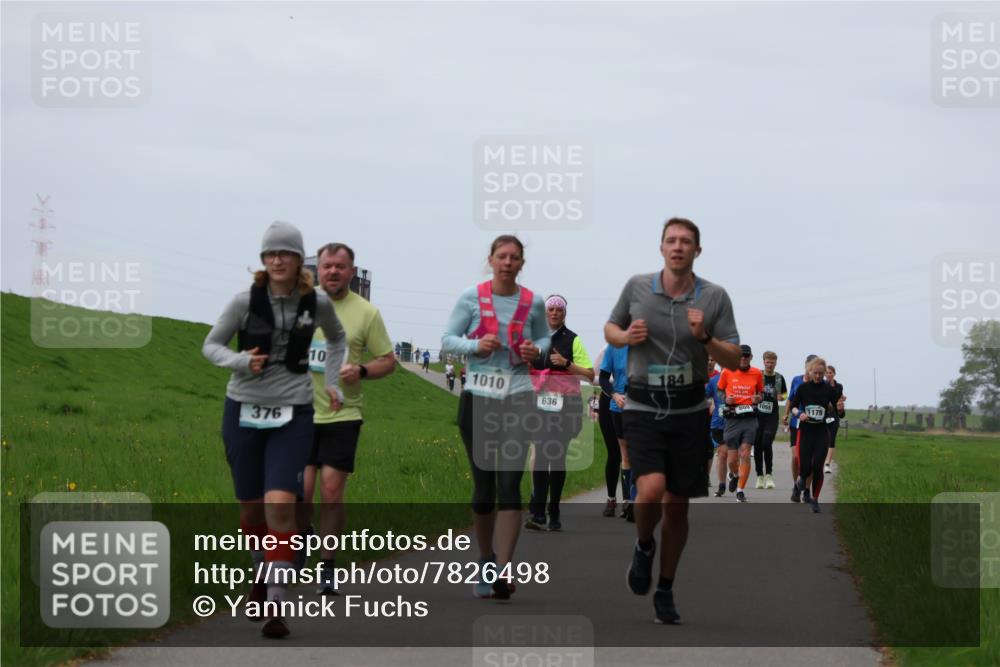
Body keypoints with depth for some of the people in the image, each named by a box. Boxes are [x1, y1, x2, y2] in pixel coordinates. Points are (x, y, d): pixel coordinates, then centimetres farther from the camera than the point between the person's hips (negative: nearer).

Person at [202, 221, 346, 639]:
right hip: (244, 411, 1)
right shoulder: (246, 301, -7)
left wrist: (332, 382, 9)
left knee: (280, 505, -17)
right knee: (251, 507, 10)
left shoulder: (317, 303, -1)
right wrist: (241, 362, -16)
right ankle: (263, 575, 39)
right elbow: (211, 345, 4)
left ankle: (275, 604, -15)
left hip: (292, 415, -1)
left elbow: (336, 339, 21)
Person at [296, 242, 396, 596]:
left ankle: (326, 567, 9)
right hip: (301, 412, 1)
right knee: (300, 489, -4)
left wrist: (361, 371, -13)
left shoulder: (366, 312, 1)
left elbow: (388, 361, 5)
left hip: (342, 415, -1)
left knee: (332, 492, -3)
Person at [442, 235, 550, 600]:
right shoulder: (472, 297, 0)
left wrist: (537, 349, -5)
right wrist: (475, 345, -16)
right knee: (483, 486, 6)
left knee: (510, 483, -12)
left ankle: (502, 571, -17)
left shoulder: (533, 303, 3)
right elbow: (448, 339, 3)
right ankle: (486, 561, 25)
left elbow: (544, 337, 18)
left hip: (518, 396, 0)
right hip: (477, 396, 0)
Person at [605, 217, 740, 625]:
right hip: (643, 409, -1)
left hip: (689, 411, 1)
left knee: (677, 505, 5)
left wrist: (704, 337, -19)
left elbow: (733, 360, 0)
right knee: (651, 489, -22)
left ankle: (665, 591, 22)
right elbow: (610, 329, 16)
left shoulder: (715, 297, -1)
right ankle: (643, 546, 11)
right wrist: (626, 336, -7)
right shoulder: (636, 287, 0)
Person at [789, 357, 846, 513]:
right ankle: (800, 479, 32)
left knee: (818, 467, -7)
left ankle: (815, 499, 11)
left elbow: (840, 414, 2)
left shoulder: (829, 390, -2)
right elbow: (793, 406, 6)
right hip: (805, 431, 0)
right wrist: (799, 414, -15)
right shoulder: (803, 388, -2)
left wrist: (840, 408, -21)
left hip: (822, 432, 0)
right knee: (806, 467, -7)